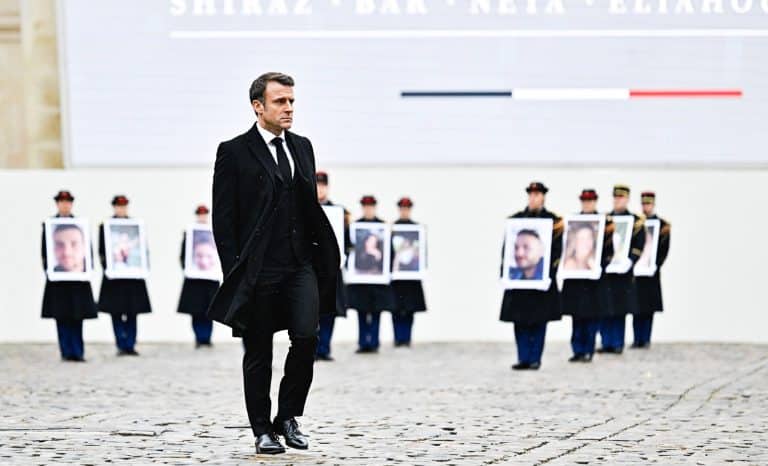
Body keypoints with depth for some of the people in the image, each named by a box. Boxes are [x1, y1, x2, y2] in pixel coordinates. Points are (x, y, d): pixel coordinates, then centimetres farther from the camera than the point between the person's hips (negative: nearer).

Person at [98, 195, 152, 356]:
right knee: (116, 313, -1)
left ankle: (130, 345, 6)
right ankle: (121, 346, 4)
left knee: (132, 313, 2)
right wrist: (107, 268, -10)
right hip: (114, 275, -2)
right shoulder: (105, 226, 4)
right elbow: (102, 251, 0)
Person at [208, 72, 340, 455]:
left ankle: (288, 417, 7)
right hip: (258, 269, -4)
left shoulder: (302, 147, 13)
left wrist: (322, 254, 11)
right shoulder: (234, 152, -3)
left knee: (306, 337, -11)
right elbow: (223, 219, -5)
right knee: (258, 354, 4)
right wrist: (233, 271, -10)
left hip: (301, 265, 4)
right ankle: (263, 431, 15)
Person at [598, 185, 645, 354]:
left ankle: (618, 344, 6)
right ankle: (606, 343, 9)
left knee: (620, 309, 0)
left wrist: (630, 261, -17)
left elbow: (639, 246, -3)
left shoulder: (636, 221, 4)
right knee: (603, 309, 2)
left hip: (622, 271, -3)